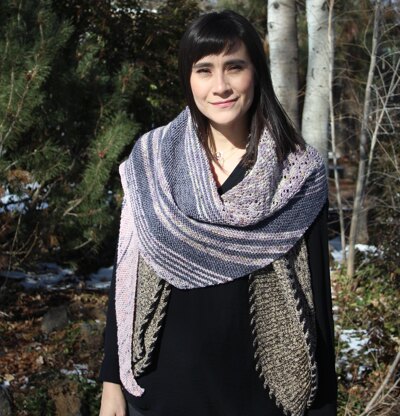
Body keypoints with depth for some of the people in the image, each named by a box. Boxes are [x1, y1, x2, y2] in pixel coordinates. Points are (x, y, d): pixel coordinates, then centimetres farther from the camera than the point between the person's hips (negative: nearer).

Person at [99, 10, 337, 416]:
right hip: (166, 382, 1)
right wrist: (112, 381, 0)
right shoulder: (150, 160, -3)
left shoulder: (299, 172, -6)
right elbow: (127, 276, 1)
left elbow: (316, 293, -4)